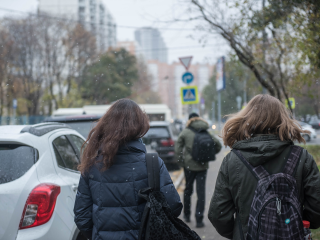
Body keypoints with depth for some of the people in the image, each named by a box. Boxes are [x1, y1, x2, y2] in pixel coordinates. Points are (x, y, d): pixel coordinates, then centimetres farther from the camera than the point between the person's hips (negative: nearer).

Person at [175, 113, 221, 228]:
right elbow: (218, 146, 1)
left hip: (189, 165, 0)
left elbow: (177, 148, -6)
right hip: (202, 166, 0)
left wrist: (181, 162, 3)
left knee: (188, 190, 18)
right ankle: (199, 220, -1)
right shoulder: (207, 133, -2)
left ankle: (186, 215, 28)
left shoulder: (185, 132, -5)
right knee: (201, 192, 3)